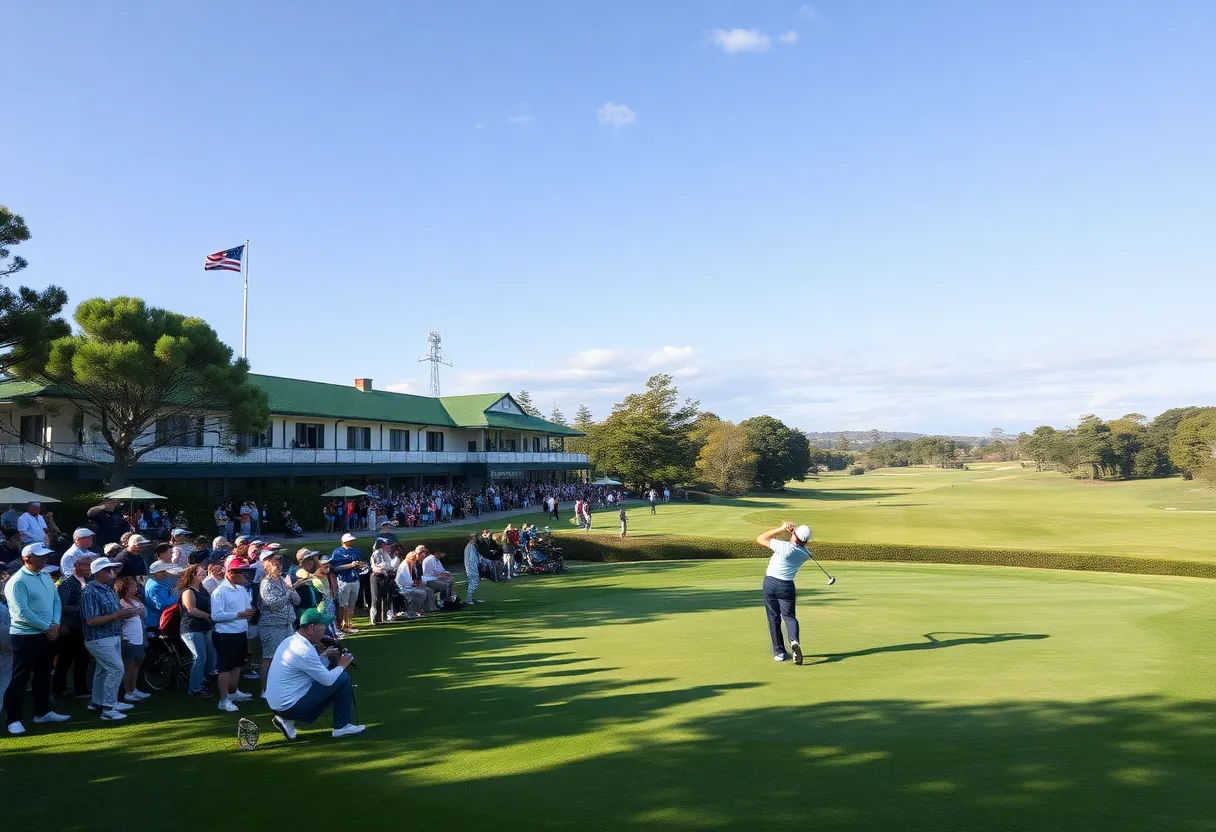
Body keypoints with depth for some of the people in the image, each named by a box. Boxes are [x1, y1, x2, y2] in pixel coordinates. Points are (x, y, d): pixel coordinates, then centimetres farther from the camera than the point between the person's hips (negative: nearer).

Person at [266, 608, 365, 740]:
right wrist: (342, 665, -1)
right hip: (290, 706, -9)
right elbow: (327, 680, -17)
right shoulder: (304, 650, -22)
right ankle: (342, 726, 5)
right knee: (343, 678, -7)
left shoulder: (290, 641, 7)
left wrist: (325, 656, 7)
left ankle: (289, 720, 13)